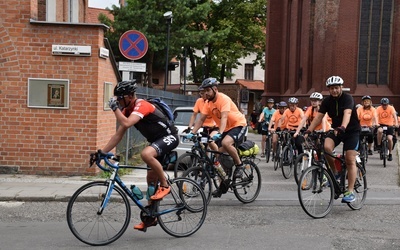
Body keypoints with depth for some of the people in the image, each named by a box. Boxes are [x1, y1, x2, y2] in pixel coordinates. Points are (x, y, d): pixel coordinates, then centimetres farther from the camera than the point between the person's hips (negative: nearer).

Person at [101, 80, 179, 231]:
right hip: (156, 140, 9)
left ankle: (165, 185, -16)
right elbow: (118, 135, 7)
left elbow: (126, 124, -38)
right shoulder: (127, 111, 5)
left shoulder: (141, 105, -22)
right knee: (151, 179, 7)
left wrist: (115, 108, -28)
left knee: (146, 154, -36)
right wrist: (102, 152, 2)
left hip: (169, 137, -9)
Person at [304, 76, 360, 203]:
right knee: (326, 147, -26)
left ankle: (350, 191, -6)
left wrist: (342, 127, -54)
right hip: (336, 130, 4)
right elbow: (318, 117, -9)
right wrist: (308, 131, -22)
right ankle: (334, 173, -4)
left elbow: (347, 113, -36)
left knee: (350, 160, -11)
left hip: (352, 130, -4)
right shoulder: (327, 101, -3)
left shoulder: (347, 98, -18)